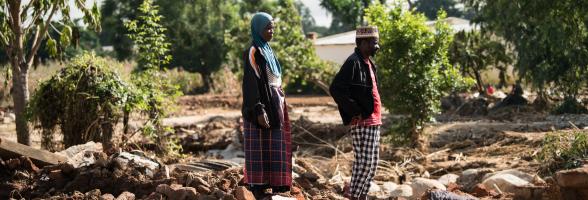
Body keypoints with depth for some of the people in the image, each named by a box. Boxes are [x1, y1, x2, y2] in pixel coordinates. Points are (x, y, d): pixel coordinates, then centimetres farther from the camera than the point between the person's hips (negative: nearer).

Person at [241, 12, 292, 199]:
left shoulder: (268, 50, 15)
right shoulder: (253, 52, -12)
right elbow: (251, 83, -17)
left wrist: (279, 106, 20)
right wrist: (259, 111, -22)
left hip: (275, 105, 9)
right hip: (262, 106, -9)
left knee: (273, 147, 10)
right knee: (261, 148, -5)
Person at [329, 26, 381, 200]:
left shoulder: (368, 62, 15)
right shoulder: (353, 62, -14)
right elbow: (335, 89, -22)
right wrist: (355, 111, -17)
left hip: (373, 121, 10)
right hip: (362, 122, -10)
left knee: (371, 165, 11)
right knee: (364, 164, -9)